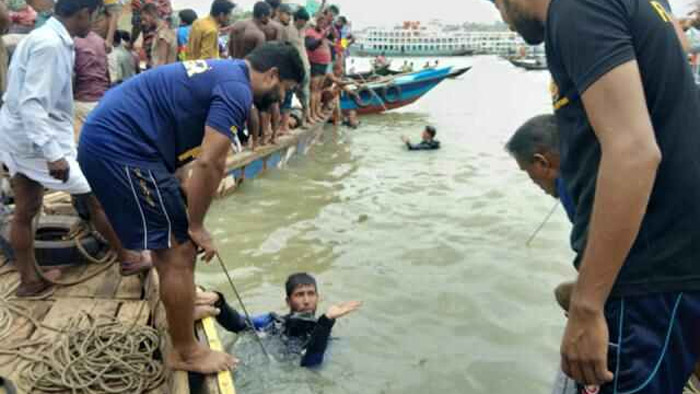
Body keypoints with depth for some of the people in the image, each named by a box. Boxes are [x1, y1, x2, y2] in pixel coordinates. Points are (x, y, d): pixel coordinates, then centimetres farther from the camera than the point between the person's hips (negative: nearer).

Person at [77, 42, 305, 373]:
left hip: (106, 135, 11)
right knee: (179, 249, -4)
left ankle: (180, 306, 45)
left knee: (168, 237, 25)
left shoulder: (222, 72, 18)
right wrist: (196, 226, -8)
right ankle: (185, 352, 11)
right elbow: (209, 164, -20)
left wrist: (182, 193, 23)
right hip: (120, 146, -11)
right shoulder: (237, 90, -13)